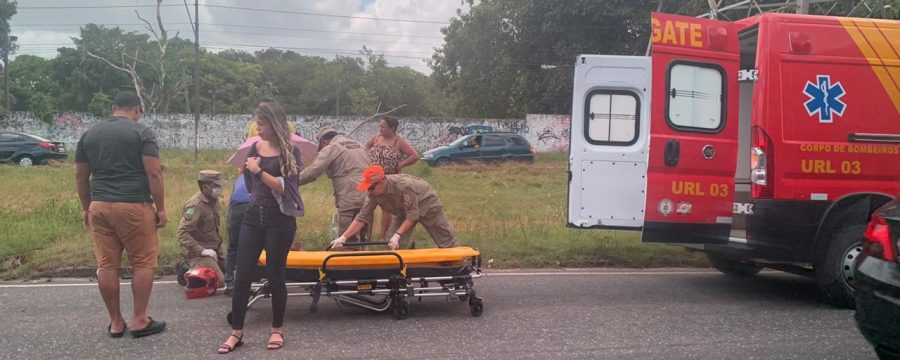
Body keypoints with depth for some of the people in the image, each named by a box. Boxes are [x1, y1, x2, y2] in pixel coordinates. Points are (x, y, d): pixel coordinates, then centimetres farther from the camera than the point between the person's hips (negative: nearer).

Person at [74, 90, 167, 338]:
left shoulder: (89, 134, 12)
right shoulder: (142, 132, -3)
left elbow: (81, 176, 15)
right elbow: (154, 173, -10)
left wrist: (86, 207, 24)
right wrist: (161, 208, -4)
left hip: (100, 207, 5)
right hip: (134, 207, -5)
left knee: (107, 265, 7)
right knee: (143, 263, 6)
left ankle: (116, 323, 16)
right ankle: (139, 321, 7)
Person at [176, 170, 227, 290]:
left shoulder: (213, 200, 9)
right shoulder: (195, 205, -18)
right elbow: (182, 233, -24)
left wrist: (219, 249, 16)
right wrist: (202, 251, -28)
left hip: (213, 249, 9)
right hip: (197, 253, -9)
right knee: (219, 281, -23)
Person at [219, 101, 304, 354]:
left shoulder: (290, 151, -7)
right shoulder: (256, 147, 8)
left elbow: (285, 187, -18)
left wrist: (259, 171, -18)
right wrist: (249, 168, 7)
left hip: (280, 220, -5)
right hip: (254, 216, 5)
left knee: (274, 275, 4)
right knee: (243, 275, 1)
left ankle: (277, 330, 20)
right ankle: (236, 332, 11)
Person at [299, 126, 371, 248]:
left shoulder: (331, 148, -2)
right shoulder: (359, 145, 21)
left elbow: (312, 172, -10)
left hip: (349, 199, -7)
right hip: (368, 197, 7)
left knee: (347, 239, -1)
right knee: (365, 236, 14)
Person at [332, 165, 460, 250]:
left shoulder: (404, 186, -41)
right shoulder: (374, 195, -23)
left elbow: (412, 215, -37)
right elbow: (362, 218, -23)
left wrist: (397, 235, -44)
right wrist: (343, 237, -32)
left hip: (427, 205, -5)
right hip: (403, 211, 6)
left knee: (446, 241, 3)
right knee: (396, 246, -6)